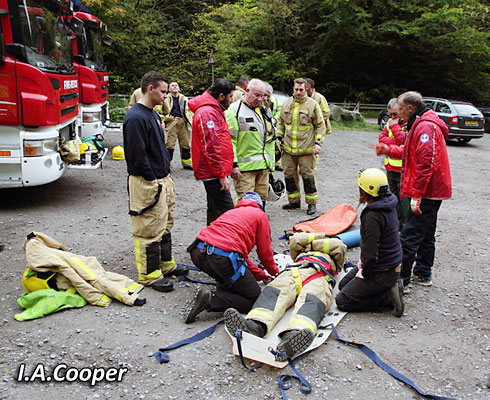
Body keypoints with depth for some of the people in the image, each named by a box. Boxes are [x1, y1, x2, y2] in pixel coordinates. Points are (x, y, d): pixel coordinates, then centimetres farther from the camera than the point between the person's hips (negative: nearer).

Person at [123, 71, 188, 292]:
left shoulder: (153, 114, 15)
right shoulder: (136, 118, -17)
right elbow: (138, 155, -21)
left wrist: (166, 174, 16)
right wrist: (153, 180, -18)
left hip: (163, 179, 10)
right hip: (147, 183, -10)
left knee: (165, 225, 19)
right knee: (150, 230, -2)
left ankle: (166, 264, 32)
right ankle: (150, 275, 9)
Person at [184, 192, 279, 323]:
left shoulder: (232, 212, 34)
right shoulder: (260, 215, 16)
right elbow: (265, 252, 17)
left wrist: (261, 275, 38)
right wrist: (274, 272, 37)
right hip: (224, 257, -7)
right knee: (254, 298, 7)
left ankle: (224, 287, 11)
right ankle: (211, 300, -13)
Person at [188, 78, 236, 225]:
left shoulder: (215, 111, 20)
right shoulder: (207, 113, -15)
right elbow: (211, 148, -21)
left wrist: (226, 170, 23)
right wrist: (221, 175, -20)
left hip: (214, 173, 11)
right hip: (213, 174, -11)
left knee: (215, 211, 17)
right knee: (227, 213, -13)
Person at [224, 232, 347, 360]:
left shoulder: (334, 260, 45)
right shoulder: (303, 251, 49)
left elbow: (339, 246, 26)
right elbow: (295, 240, 32)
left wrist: (312, 244, 31)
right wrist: (320, 235, 41)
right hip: (293, 273, 3)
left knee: (311, 301, -39)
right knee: (272, 292, -33)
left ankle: (290, 337, -70)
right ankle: (254, 326, -62)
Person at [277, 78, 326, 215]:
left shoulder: (313, 105, -2)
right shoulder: (286, 104, 10)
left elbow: (320, 126, 0)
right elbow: (281, 123, 20)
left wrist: (318, 143, -8)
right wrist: (279, 138, 13)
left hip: (306, 149, -4)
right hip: (288, 148, 4)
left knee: (308, 175, -1)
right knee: (289, 175, 10)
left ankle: (312, 203, 11)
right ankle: (294, 201, 24)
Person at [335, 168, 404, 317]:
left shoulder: (373, 215, -29)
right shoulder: (387, 204, 1)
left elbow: (371, 252, -27)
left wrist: (365, 274, -10)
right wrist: (364, 261, 14)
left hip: (382, 273, -10)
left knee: (342, 301, -2)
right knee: (343, 285, 22)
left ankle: (388, 297, -4)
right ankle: (390, 287, 12)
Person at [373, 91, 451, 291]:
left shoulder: (425, 127, -18)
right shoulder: (421, 125, 16)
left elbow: (426, 163, -24)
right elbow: (412, 153, 25)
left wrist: (416, 195, -25)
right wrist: (388, 150, 16)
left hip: (427, 192, -11)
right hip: (433, 191, 11)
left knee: (409, 237, -8)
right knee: (426, 235, 18)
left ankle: (401, 280, -2)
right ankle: (423, 275, 30)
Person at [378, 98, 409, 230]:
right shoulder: (389, 124, 14)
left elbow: (404, 140, -22)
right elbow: (382, 138, 5)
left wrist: (395, 126, -15)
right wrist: (395, 142, -10)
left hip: (403, 169, -8)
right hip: (390, 167, 8)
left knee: (404, 197, -5)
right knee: (394, 196, 14)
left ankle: (405, 224, 3)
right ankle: (397, 222, 25)